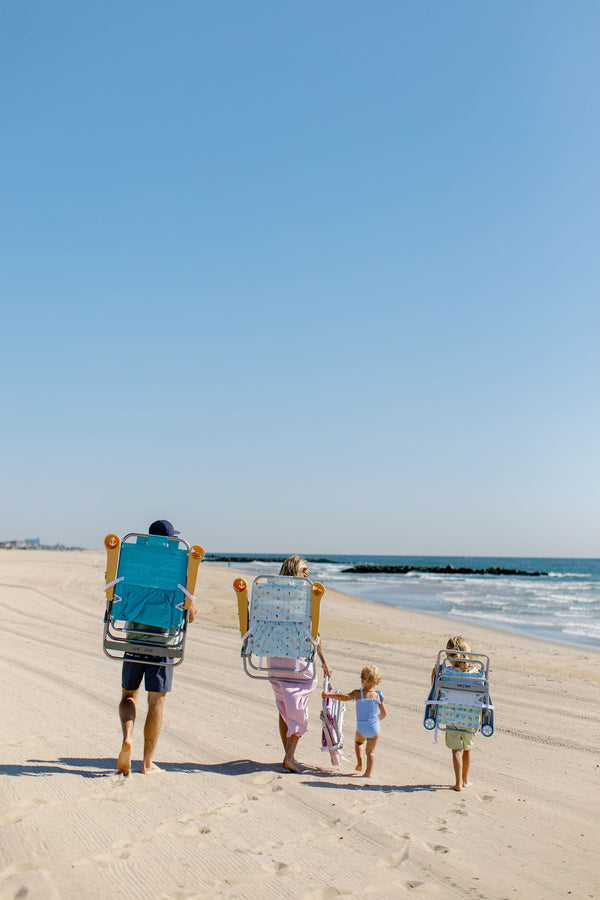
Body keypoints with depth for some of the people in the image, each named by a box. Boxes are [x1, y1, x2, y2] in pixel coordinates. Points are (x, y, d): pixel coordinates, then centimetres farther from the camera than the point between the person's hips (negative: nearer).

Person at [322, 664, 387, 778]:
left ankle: (360, 761, 14)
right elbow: (384, 713, 3)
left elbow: (346, 697, -26)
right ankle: (369, 772, 9)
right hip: (375, 728, 1)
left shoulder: (358, 693, -12)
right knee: (370, 750, 16)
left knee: (358, 742, 30)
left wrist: (329, 694, -24)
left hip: (361, 728, -1)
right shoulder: (378, 696, -3)